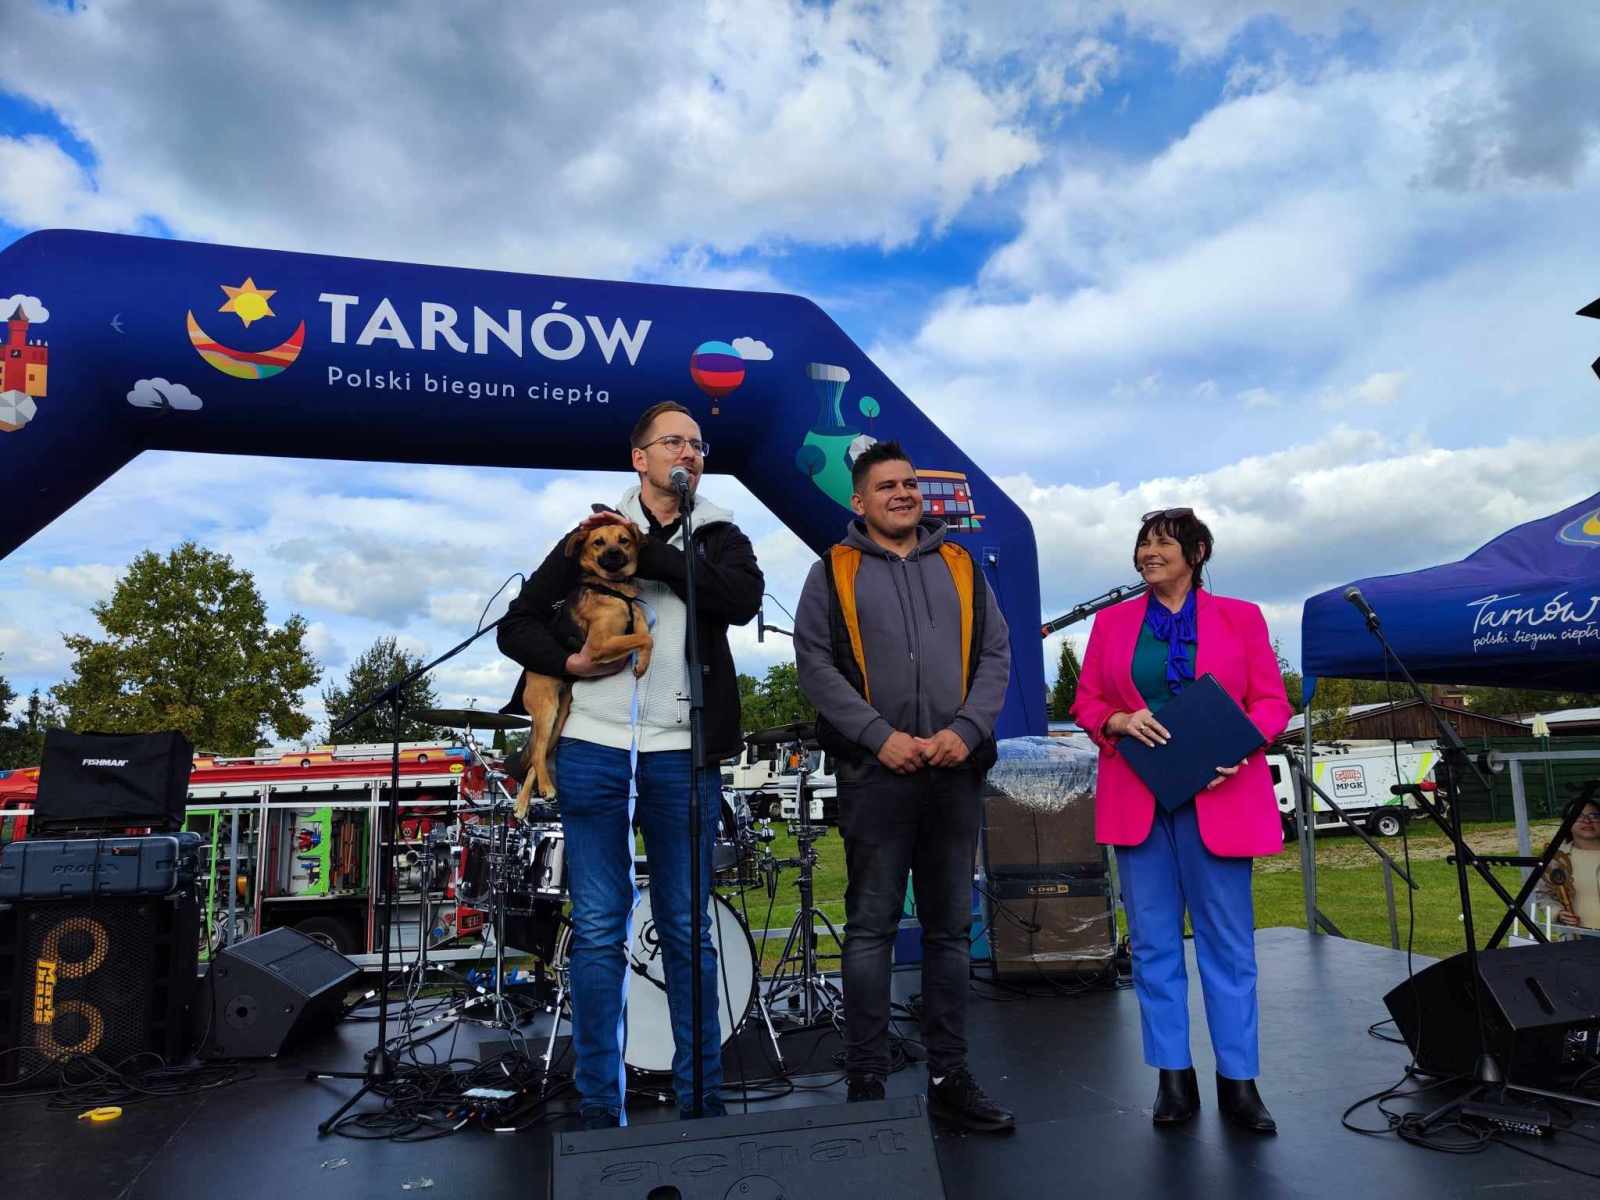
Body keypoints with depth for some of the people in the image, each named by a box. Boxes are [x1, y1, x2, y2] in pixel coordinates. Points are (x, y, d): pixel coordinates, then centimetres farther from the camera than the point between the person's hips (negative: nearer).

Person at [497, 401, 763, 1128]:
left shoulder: (720, 538, 10)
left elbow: (743, 600, -13)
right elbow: (516, 626, 9)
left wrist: (647, 548, -11)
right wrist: (567, 661, -10)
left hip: (682, 755, 0)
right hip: (593, 750, 0)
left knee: (688, 931, 8)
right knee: (598, 932, 5)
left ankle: (701, 1097, 21)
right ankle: (598, 1106, 18)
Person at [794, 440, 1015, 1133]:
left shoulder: (959, 567, 15)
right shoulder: (834, 571, 6)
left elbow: (995, 655, 10)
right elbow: (814, 662, -3)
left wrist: (967, 730, -7)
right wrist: (879, 736, -13)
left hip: (956, 770, 4)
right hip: (875, 772, -3)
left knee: (950, 927, 10)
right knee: (871, 926, 1)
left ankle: (949, 1078, 21)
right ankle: (867, 1082, 11)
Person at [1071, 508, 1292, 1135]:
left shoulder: (1240, 617, 7)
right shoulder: (1112, 621, 11)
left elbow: (1271, 702, 5)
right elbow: (1085, 703, 10)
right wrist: (1120, 721, -11)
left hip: (1218, 797, -1)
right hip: (1137, 798, 2)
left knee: (1228, 942, 3)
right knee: (1153, 942, 6)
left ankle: (1238, 1081, 16)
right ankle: (1173, 1079, 17)